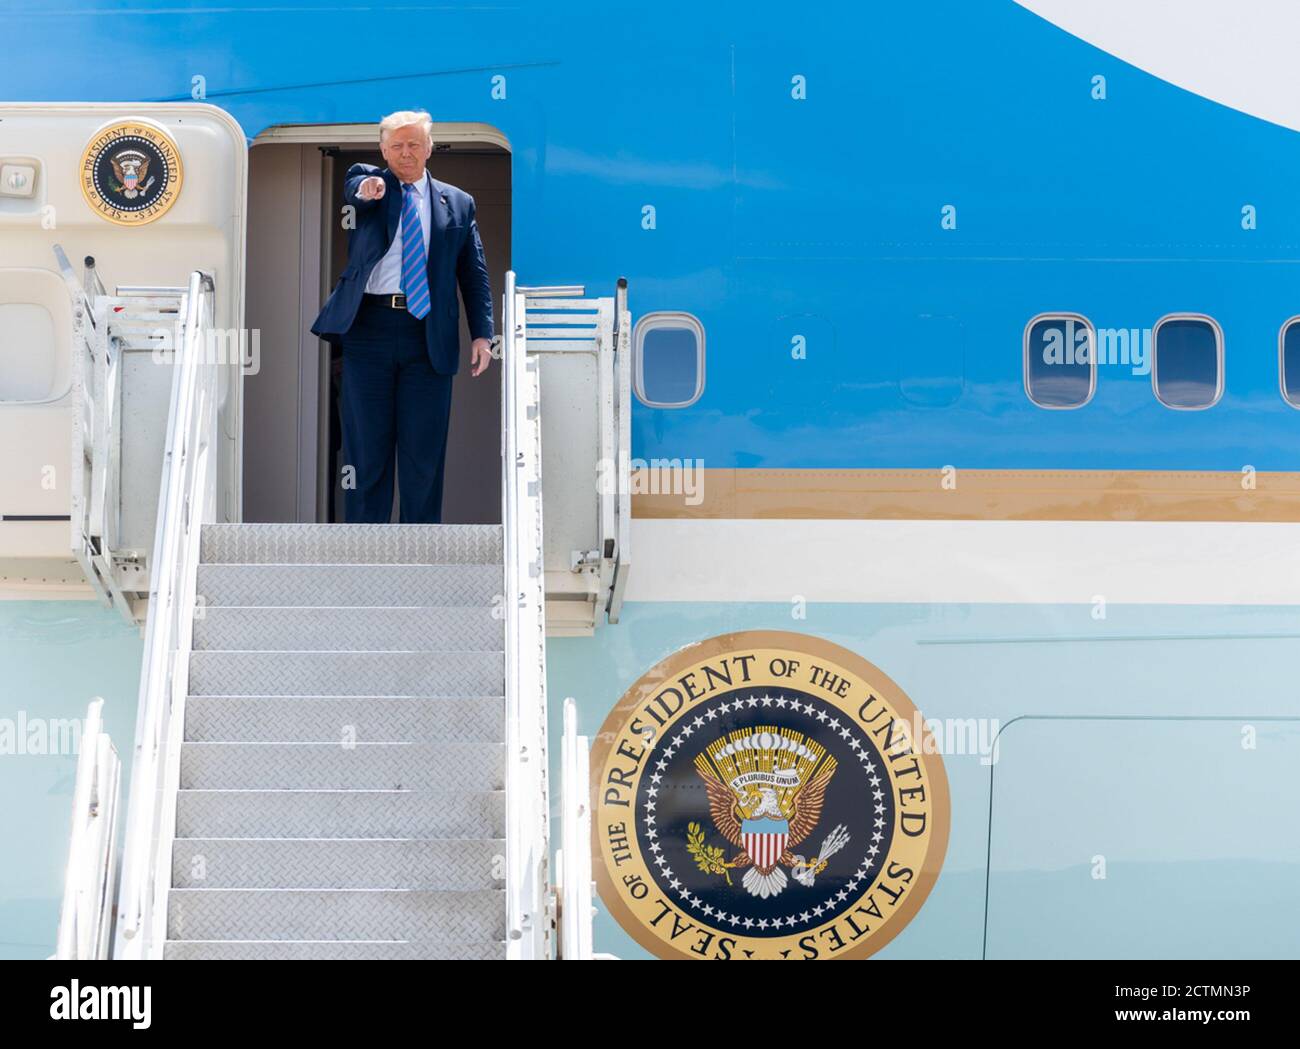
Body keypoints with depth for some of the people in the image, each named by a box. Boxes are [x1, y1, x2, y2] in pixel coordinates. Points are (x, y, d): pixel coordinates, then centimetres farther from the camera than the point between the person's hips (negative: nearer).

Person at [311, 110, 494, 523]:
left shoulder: (458, 203, 12)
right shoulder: (368, 181, 9)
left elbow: (475, 273, 11)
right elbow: (353, 186, -16)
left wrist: (482, 334, 3)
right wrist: (367, 188, -40)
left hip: (428, 336, 1)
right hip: (369, 329, -1)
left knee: (424, 448, 3)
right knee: (365, 444, 3)